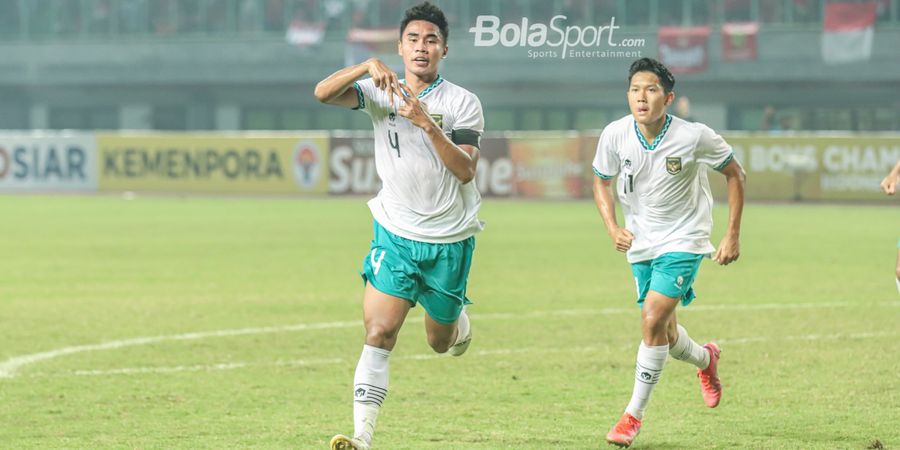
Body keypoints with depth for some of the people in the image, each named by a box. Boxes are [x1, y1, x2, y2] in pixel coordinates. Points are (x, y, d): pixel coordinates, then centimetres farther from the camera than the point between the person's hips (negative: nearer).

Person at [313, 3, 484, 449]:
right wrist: (368, 66, -32)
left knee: (440, 342, 15)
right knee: (379, 333, -16)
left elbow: (465, 171, -17)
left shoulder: (463, 103, -7)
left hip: (450, 240, 0)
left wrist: (427, 123, -27)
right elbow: (323, 93, -17)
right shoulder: (381, 93, -2)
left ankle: (458, 322, 53)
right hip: (395, 233, 0)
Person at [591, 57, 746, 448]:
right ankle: (705, 360, 47)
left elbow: (734, 174, -4)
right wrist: (612, 228, -10)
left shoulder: (694, 137, -21)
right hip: (640, 241, 4)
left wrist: (733, 236, -6)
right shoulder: (615, 135, -14)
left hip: (683, 239, -4)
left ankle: (634, 415, -5)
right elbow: (601, 181, 6)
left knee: (652, 320, -18)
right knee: (663, 333, 11)